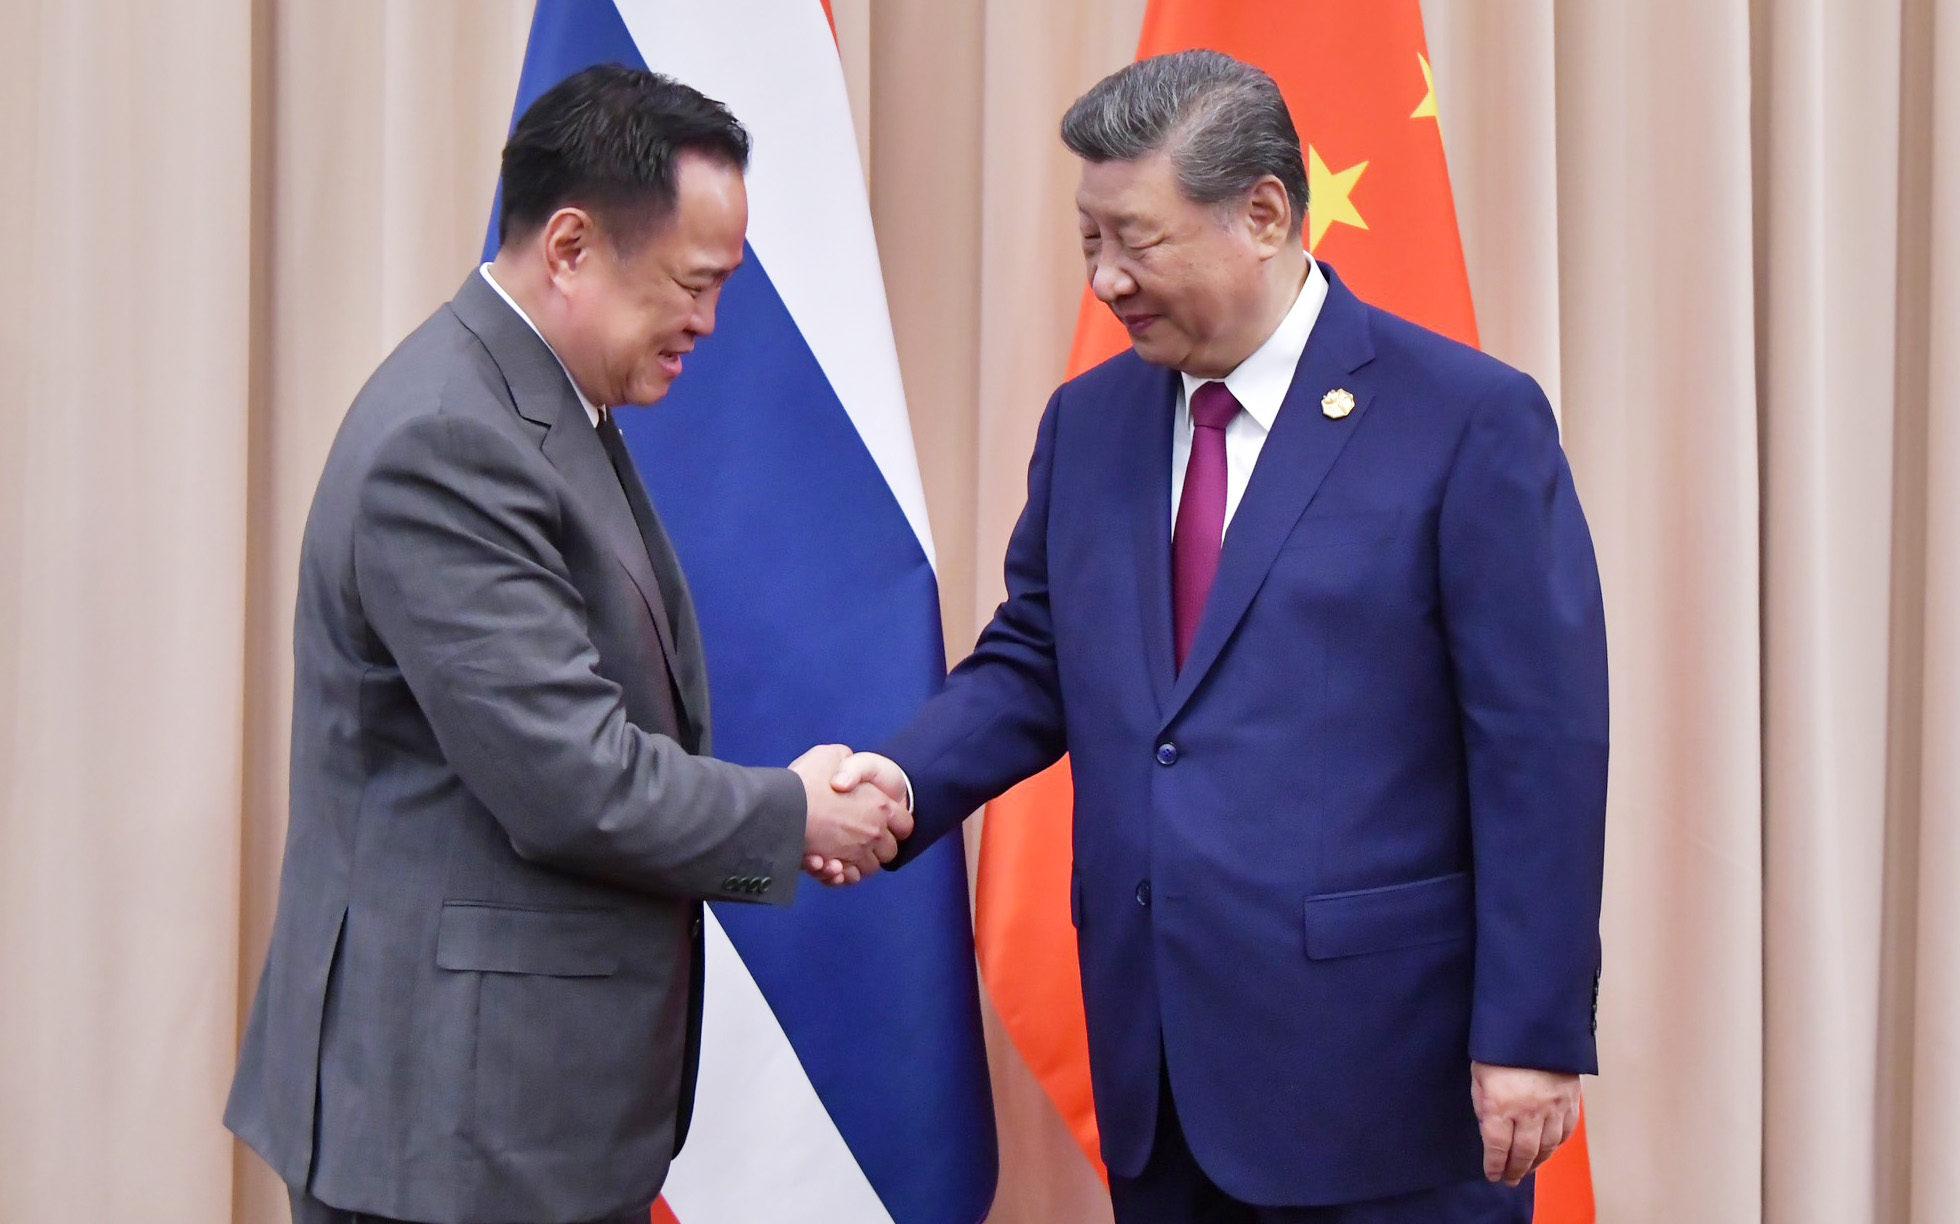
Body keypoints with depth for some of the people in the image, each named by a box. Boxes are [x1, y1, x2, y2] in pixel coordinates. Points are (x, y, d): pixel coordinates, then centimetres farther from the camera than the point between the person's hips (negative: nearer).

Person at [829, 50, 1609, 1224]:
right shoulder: (1087, 420, 9)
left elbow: (1543, 751, -10)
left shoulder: (1471, 420, -9)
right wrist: (910, 779, -5)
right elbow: (1035, 658, 15)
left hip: (1380, 1063, -5)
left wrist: (1533, 1036, -12)